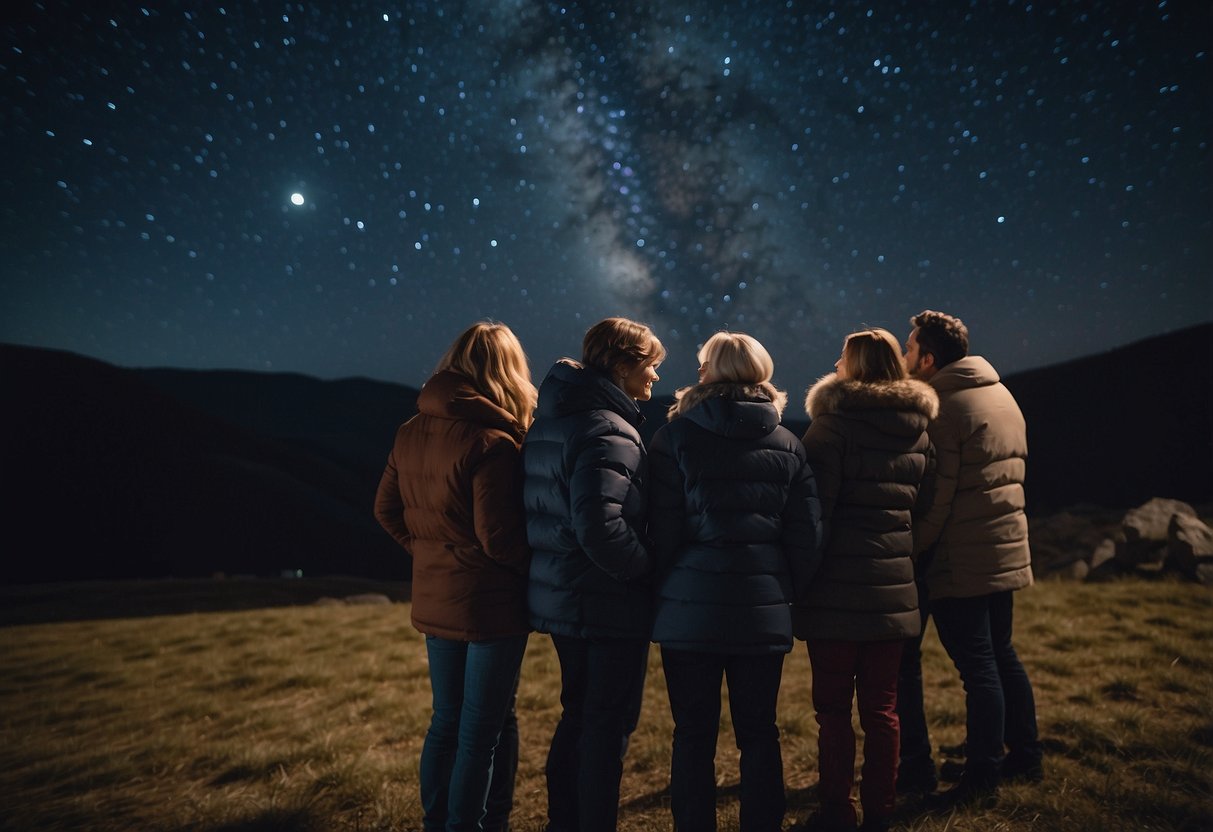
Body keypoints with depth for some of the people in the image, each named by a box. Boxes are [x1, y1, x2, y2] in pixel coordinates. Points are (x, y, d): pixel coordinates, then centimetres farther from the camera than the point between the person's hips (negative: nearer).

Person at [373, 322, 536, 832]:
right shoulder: (491, 443, -21)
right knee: (480, 732, 8)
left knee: (446, 721, 22)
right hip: (490, 606, -7)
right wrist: (541, 567, -6)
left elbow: (387, 510, 9)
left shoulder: (411, 433, 2)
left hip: (434, 601, 7)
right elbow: (497, 537, -22)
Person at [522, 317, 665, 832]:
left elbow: (547, 512, 14)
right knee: (609, 726, 6)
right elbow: (601, 529, -30)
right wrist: (648, 568, -16)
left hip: (560, 598, 9)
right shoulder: (609, 432, -20)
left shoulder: (550, 421, 10)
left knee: (578, 715, 22)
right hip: (609, 605, -9)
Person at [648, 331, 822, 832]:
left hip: (690, 609, -2)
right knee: (759, 733, 14)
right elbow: (806, 538, 3)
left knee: (693, 736, 9)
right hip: (764, 609, 3)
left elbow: (663, 532, -7)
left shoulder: (676, 436, -4)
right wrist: (785, 594, 15)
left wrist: (666, 593, 6)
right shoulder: (788, 445, 4)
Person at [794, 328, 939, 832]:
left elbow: (815, 505, -14)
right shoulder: (919, 433, 9)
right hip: (893, 590, 6)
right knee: (881, 707, 14)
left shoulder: (834, 424, -10)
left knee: (833, 707, 6)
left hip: (837, 593, -5)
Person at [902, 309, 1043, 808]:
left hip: (959, 561, -9)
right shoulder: (1002, 396, 12)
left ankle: (982, 778, 8)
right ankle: (1025, 757, 31)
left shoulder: (940, 407, -16)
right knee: (1002, 655, 20)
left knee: (977, 666, -2)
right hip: (1006, 551, 9)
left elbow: (934, 498, -20)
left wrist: (910, 552, -11)